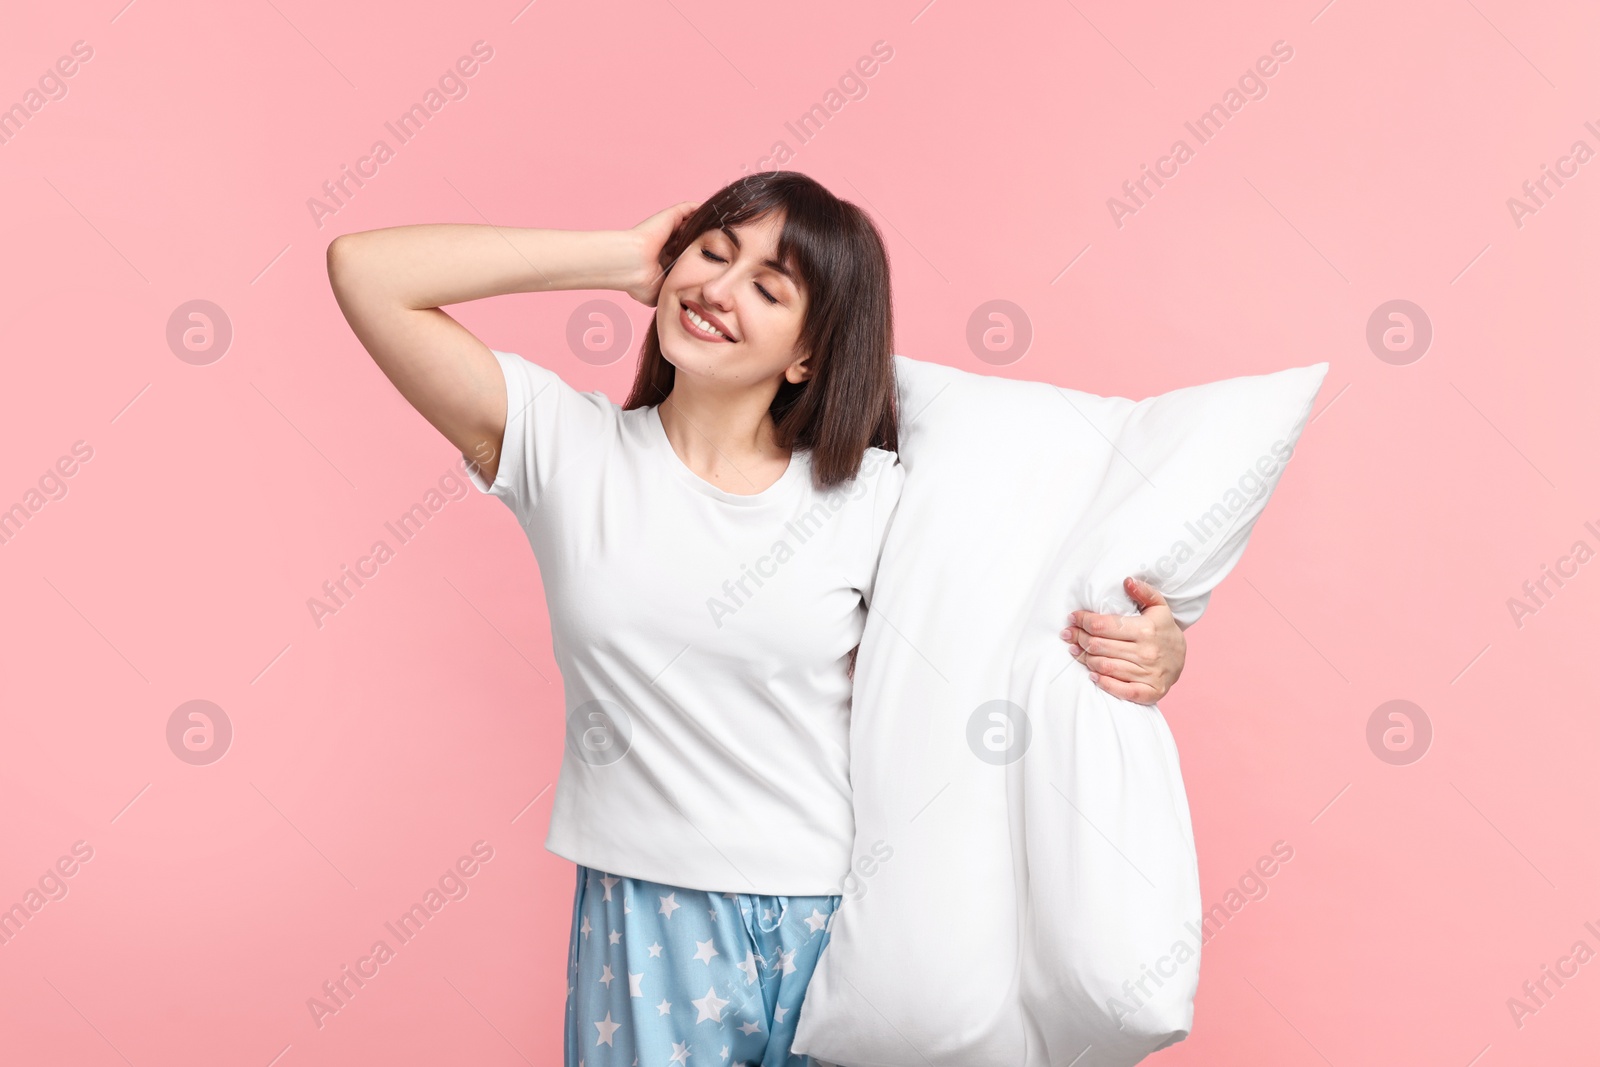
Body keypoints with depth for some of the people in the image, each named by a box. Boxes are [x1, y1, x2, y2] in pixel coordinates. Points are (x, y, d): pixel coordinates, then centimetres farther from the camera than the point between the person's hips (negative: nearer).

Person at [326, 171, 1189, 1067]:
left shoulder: (875, 497, -4)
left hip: (835, 925, 1)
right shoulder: (566, 445, -3)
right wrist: (622, 258, -8)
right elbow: (365, 269, -8)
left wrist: (1151, 653, -20)